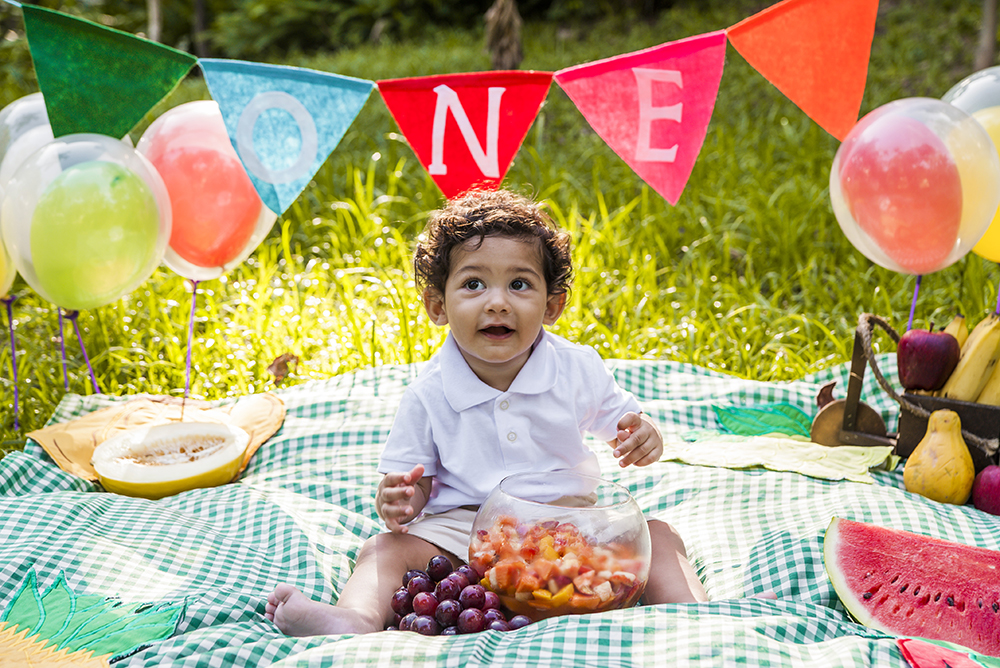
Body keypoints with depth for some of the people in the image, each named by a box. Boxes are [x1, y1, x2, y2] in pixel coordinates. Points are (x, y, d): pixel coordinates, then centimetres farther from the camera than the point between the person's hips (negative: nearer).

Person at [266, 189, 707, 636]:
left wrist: (643, 435, -16)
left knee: (657, 536, -16)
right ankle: (357, 620, -48)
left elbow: (619, 420, 9)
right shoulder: (427, 397, -9)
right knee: (386, 550, -24)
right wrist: (398, 503, -26)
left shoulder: (580, 370, -5)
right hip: (463, 529, -1)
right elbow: (413, 478, -2)